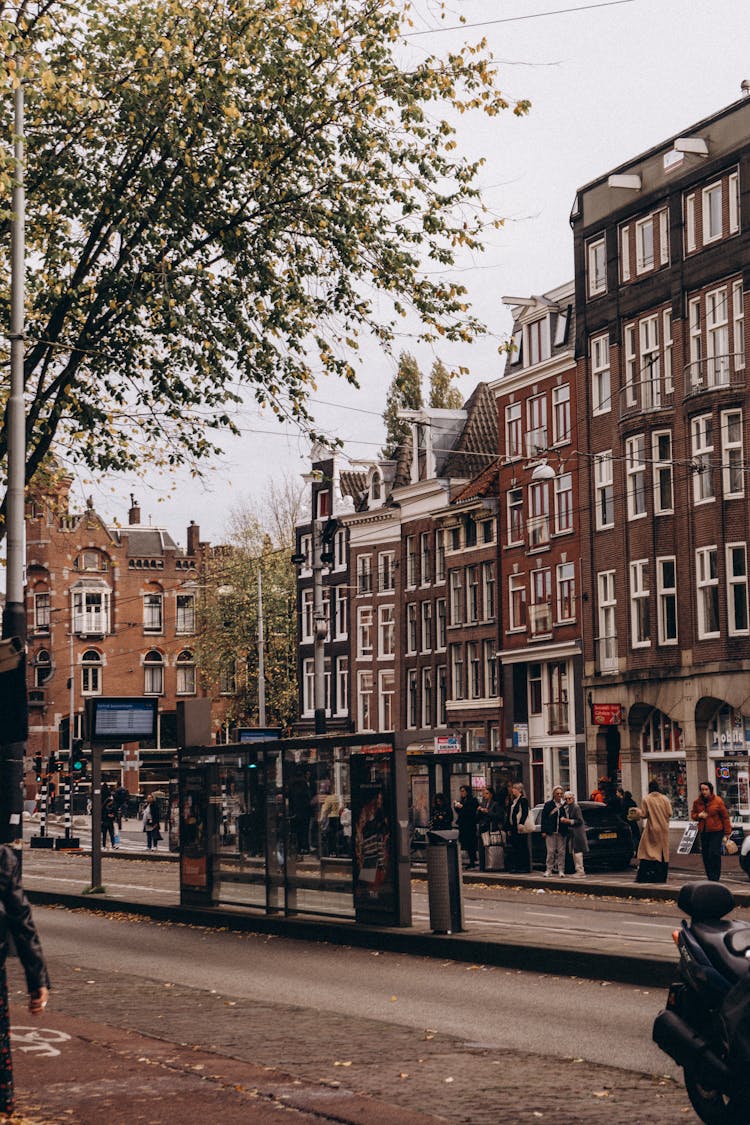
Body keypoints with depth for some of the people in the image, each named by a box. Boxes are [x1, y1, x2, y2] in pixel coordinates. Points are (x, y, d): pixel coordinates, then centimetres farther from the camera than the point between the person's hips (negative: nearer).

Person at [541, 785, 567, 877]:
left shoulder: (564, 805, 4)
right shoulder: (548, 805, 3)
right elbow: (543, 818, 3)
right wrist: (544, 831, -3)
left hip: (562, 833, 1)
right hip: (551, 832, -1)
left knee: (561, 852, 3)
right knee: (550, 851, 0)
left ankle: (561, 870, 9)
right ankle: (549, 869, 8)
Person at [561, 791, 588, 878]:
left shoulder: (576, 807, -13)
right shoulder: (566, 808, 14)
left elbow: (579, 821, -16)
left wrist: (569, 821, -16)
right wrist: (563, 819, 4)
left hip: (577, 832, -9)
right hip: (571, 832, 9)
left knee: (577, 851, -10)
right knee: (574, 852, 11)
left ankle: (581, 872, -8)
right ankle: (578, 870, 17)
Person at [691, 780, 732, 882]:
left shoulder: (718, 801, -5)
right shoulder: (697, 802, 6)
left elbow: (725, 817, -1)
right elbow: (692, 814, 17)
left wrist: (727, 834, -4)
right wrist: (699, 815, -8)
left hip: (716, 832, -4)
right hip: (703, 832, 4)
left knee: (714, 854, -15)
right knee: (706, 855, 4)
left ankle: (715, 878, -9)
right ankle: (710, 878, 14)